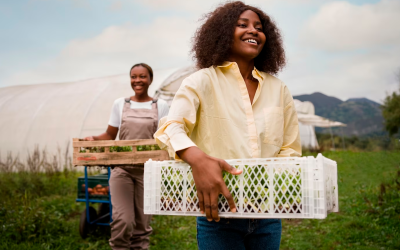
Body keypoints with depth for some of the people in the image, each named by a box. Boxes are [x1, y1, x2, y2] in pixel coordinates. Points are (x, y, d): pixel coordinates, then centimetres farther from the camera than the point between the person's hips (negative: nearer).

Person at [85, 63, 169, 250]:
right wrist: (94, 139, -8)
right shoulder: (120, 104, 8)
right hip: (122, 169, 0)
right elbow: (110, 135, 11)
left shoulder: (160, 106, 5)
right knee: (123, 220, -12)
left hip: (148, 170, 0)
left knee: (142, 224, 5)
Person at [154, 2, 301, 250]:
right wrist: (197, 158, -36)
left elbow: (290, 149, 11)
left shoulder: (279, 89, 9)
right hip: (218, 214, -4)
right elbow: (170, 127, -16)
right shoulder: (203, 81, -3)